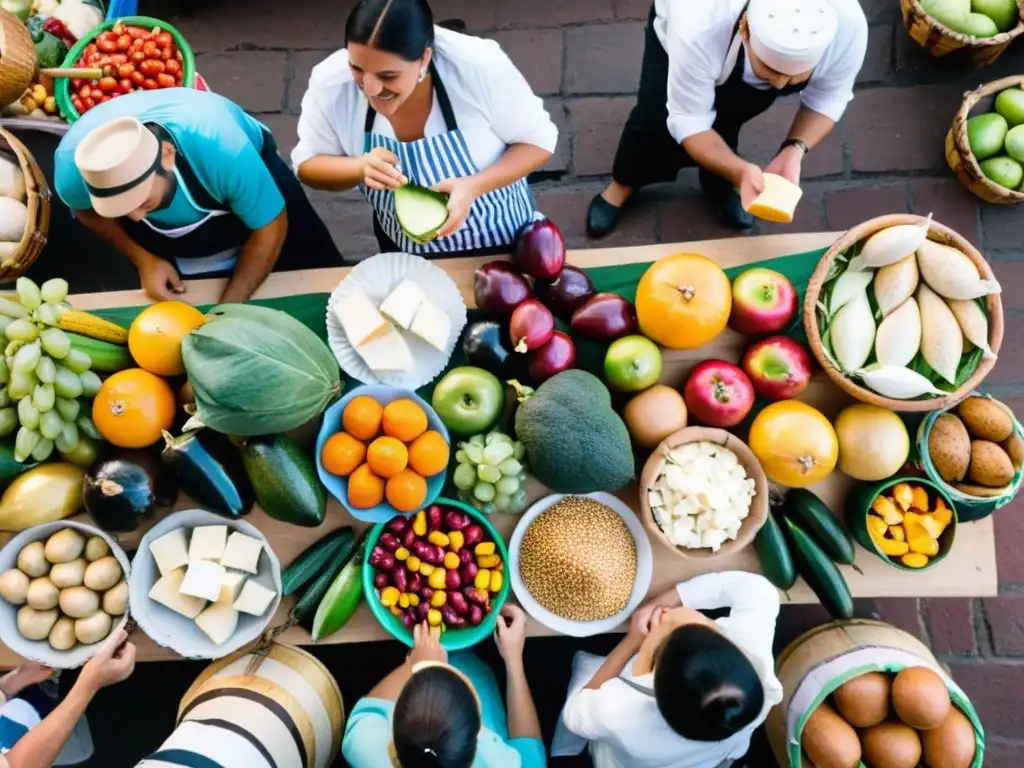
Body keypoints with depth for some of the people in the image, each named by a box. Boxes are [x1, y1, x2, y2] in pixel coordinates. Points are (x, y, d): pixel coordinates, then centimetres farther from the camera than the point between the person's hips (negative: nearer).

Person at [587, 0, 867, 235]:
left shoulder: (850, 26, -39)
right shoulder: (699, 32, -48)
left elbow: (829, 96, -21)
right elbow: (688, 120, -37)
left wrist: (795, 150, -41)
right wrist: (740, 171, -54)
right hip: (679, 26, -2)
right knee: (656, 117, -15)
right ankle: (622, 183, 16)